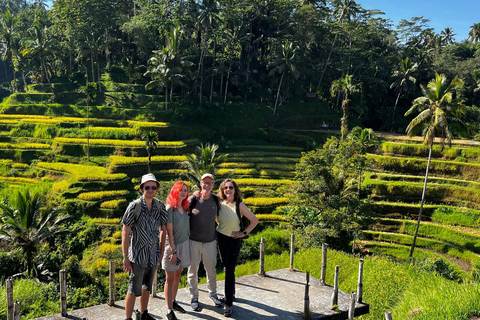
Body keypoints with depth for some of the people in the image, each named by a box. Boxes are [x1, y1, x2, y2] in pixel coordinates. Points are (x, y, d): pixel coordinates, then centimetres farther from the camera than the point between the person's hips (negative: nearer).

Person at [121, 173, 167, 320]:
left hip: (153, 256, 5)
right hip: (138, 256, -5)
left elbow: (163, 230, 10)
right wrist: (125, 257, -12)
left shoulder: (160, 206, 0)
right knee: (134, 290, 3)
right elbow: (125, 233, -11)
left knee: (147, 287, 20)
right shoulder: (134, 206, -14)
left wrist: (161, 251, 10)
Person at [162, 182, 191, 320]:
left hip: (184, 245, 6)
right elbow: (169, 232, -16)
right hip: (172, 246, -6)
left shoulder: (184, 207, 5)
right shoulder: (170, 208, -16)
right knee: (170, 279, 3)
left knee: (177, 276, 17)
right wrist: (173, 251, -17)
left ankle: (173, 302, 33)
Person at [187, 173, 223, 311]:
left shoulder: (215, 199, 0)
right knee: (193, 270, 10)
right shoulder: (193, 199, -11)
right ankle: (194, 297, 27)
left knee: (211, 269, 15)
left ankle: (212, 294, 35)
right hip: (194, 241, -3)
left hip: (210, 241, 3)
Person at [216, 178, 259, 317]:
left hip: (234, 240, -5)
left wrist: (244, 233, -10)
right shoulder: (220, 203, -3)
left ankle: (228, 304, 4)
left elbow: (255, 220, -10)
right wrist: (221, 227, 4)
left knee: (229, 271, -4)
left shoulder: (239, 205, -14)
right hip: (221, 238, 5)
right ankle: (231, 294, 36)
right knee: (226, 268, 17)